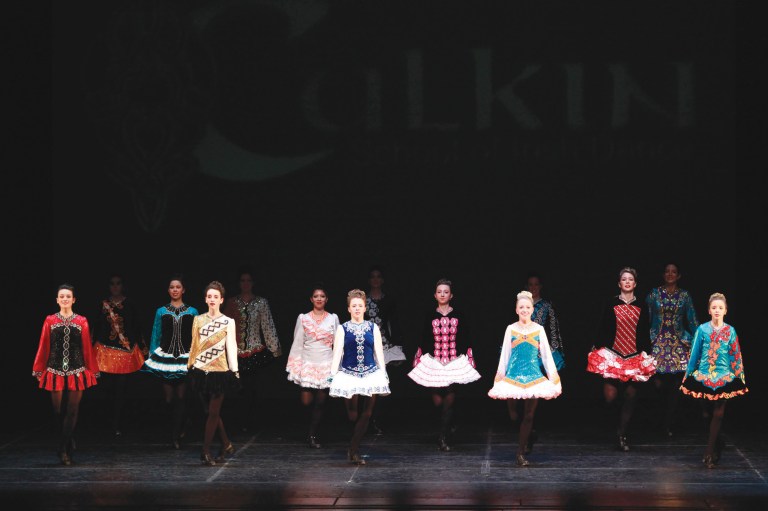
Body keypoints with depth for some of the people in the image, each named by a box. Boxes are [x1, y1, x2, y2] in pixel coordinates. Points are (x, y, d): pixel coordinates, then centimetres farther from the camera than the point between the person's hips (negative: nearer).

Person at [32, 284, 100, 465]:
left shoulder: (81, 322, 3)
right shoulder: (50, 321, 3)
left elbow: (87, 348, 5)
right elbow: (44, 347, 5)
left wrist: (92, 371, 6)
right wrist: (39, 370, 5)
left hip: (76, 372, 0)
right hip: (55, 372, 0)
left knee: (72, 411, -2)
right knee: (58, 411, 4)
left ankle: (64, 450, 2)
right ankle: (66, 446, 20)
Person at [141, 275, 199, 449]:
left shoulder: (192, 312, 7)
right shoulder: (161, 312, 8)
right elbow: (155, 336, 11)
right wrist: (152, 356, 6)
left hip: (186, 357, -1)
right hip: (166, 356, 1)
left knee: (181, 398, -6)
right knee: (169, 398, -1)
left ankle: (175, 436, 0)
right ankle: (178, 431, 22)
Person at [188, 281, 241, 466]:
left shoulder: (228, 322, -1)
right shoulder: (198, 320, 6)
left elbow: (231, 348, -1)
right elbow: (194, 345, 10)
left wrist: (234, 371, -3)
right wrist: (190, 366, 8)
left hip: (219, 371, -3)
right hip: (201, 371, 3)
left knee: (213, 412, -4)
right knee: (210, 412, 8)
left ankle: (206, 451, -2)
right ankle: (226, 445, 23)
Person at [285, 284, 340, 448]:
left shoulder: (333, 318, 5)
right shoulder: (303, 318, 3)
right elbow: (297, 344, 4)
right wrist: (294, 367, 0)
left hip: (326, 364, 1)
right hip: (308, 364, -1)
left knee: (320, 403, 0)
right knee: (306, 402, -6)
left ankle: (313, 436, 9)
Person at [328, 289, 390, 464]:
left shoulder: (373, 328, 9)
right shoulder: (342, 329, 4)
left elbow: (379, 353, 10)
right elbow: (337, 353, 1)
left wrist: (383, 375, 8)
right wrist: (332, 375, -5)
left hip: (371, 374, 2)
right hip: (349, 375, -2)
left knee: (366, 415, -3)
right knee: (353, 415, -4)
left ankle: (353, 450, 4)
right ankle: (354, 451, 13)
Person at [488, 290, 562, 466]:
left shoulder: (539, 329, 5)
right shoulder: (511, 329, 5)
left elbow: (546, 355, 5)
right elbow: (504, 355, 9)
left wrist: (553, 378, 0)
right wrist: (500, 377, 8)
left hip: (534, 376, 0)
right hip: (514, 376, 0)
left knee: (529, 415, -3)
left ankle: (521, 452, -2)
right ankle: (523, 445, 12)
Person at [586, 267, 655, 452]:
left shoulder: (642, 307, 9)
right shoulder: (611, 305, 3)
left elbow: (645, 333, 11)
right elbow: (602, 330, 3)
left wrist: (647, 354, 7)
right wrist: (597, 350, -2)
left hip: (635, 357, 2)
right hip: (612, 354, -2)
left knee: (630, 397, 0)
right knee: (610, 397, -12)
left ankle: (622, 434, 9)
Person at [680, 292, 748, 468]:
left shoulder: (730, 331, 3)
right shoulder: (702, 329, 0)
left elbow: (735, 356, 6)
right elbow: (694, 354, 5)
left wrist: (739, 377, 5)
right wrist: (688, 375, 6)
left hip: (724, 377, 0)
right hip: (704, 375, 0)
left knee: (718, 413, -3)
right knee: (715, 412, 6)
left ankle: (710, 452, -3)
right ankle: (717, 444, 24)